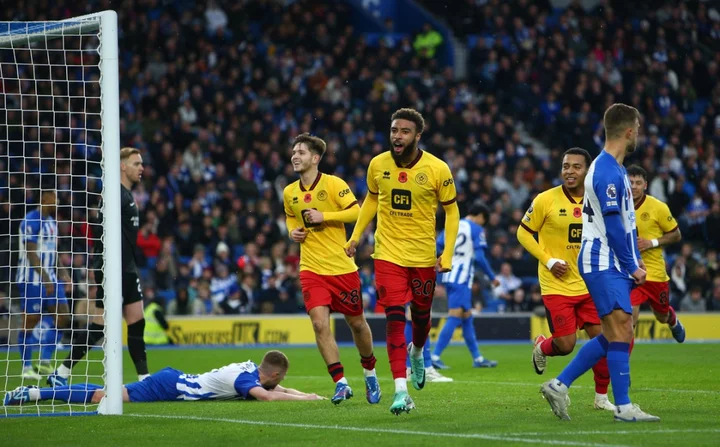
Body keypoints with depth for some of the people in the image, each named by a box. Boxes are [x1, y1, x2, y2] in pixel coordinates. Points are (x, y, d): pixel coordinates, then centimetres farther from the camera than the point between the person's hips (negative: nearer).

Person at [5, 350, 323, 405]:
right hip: (168, 388, -8)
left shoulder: (252, 370, 9)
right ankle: (32, 394, -10)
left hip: (173, 380, 8)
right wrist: (306, 399, -25)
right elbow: (265, 395, -35)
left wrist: (296, 393, 13)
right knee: (104, 397, -9)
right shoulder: (245, 378, -17)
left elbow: (271, 388, 29)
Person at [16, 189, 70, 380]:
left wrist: (54, 277, 16)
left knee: (62, 317, 3)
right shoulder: (31, 221, -14)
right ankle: (26, 367, 5)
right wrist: (45, 278, -22)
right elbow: (30, 252, -19)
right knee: (30, 321, -3)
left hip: (49, 278, 9)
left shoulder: (51, 221, 14)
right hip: (32, 280, -9)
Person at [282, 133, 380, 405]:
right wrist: (293, 232, 5)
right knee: (320, 324, -14)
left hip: (342, 267, -3)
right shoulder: (289, 193, 8)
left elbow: (357, 212, -14)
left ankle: (370, 373, 32)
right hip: (311, 269, 3)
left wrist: (324, 216, -20)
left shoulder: (333, 184, -7)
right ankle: (340, 384, -8)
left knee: (356, 322, 8)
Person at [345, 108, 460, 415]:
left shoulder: (437, 169, -11)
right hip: (388, 254, 0)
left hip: (423, 257, 0)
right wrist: (356, 236, 10)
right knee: (395, 318, -11)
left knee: (421, 316, 14)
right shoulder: (378, 165, -4)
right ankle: (401, 390, -12)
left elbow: (451, 210, -2)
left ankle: (416, 352, 50)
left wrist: (447, 254, -8)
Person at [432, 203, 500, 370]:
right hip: (462, 278, -8)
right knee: (455, 317, -9)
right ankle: (435, 356, -17)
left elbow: (437, 248, 10)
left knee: (467, 317, 14)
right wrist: (492, 278, -1)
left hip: (448, 276, 8)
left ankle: (477, 358, 21)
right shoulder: (476, 230, -4)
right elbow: (480, 258, -11)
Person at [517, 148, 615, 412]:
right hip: (557, 286, -4)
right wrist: (548, 261, -11)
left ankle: (601, 397, 15)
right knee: (566, 345, -9)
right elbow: (523, 233, -1)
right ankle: (541, 347, 28)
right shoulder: (546, 200, -9)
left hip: (589, 286, 4)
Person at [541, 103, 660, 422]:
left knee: (612, 336, 9)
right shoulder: (607, 172, -16)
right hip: (604, 264, -10)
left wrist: (634, 259, 15)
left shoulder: (615, 168, 17)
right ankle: (623, 407, -12)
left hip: (611, 264, 10)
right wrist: (632, 266, -12)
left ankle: (559, 385, 13)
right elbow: (613, 226, -18)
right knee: (621, 330, -12)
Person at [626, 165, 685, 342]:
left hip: (655, 272, 0)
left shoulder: (658, 208, -11)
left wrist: (652, 243, -17)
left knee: (662, 316, 22)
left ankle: (673, 321, 60)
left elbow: (676, 235, -2)